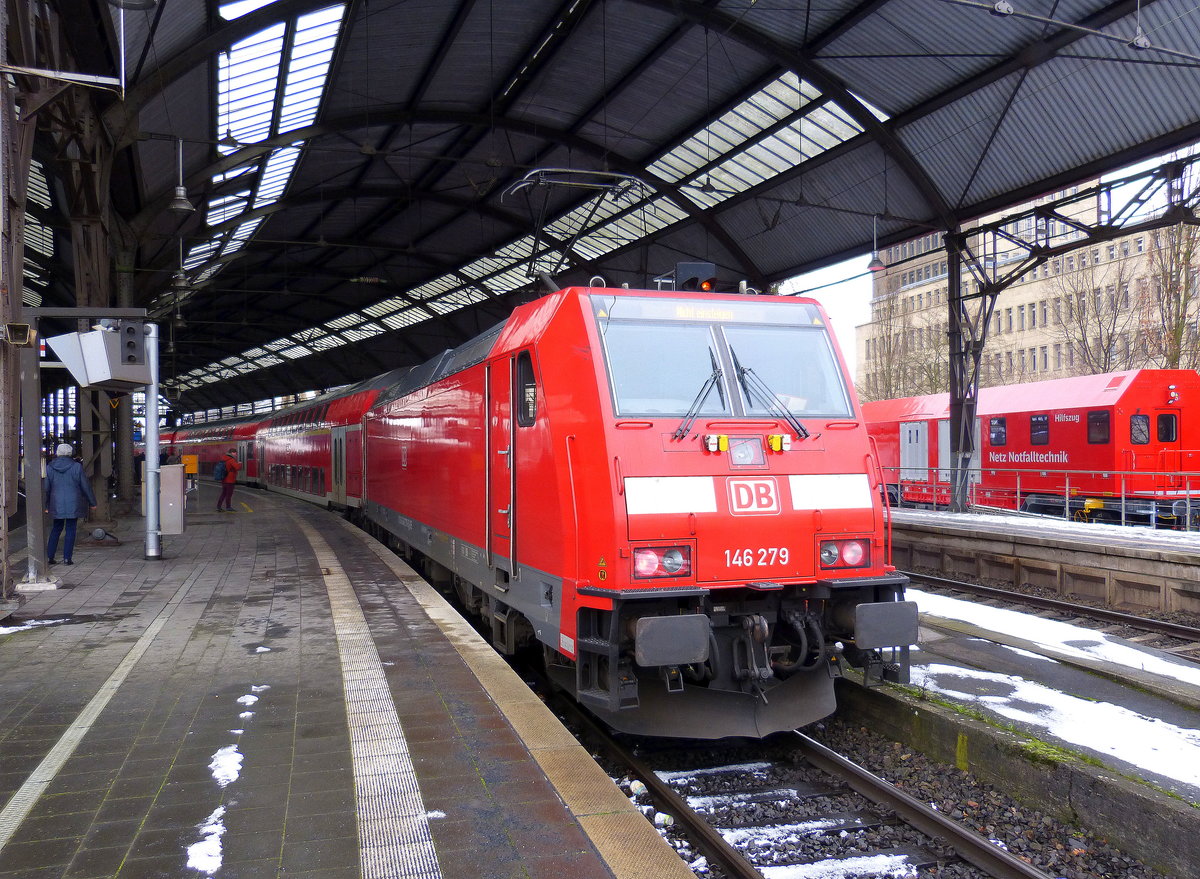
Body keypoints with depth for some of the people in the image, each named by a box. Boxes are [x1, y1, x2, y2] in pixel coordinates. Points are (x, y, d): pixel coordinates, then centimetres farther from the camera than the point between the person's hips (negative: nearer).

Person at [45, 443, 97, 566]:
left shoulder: (49, 468, 1)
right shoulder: (76, 467, -6)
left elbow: (46, 488, 6)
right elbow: (85, 486, -1)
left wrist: (46, 505, 16)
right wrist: (92, 502, 9)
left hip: (56, 504, 2)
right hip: (73, 504, -2)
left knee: (56, 528, 15)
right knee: (70, 530, 2)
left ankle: (49, 556, 12)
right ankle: (67, 558, 0)